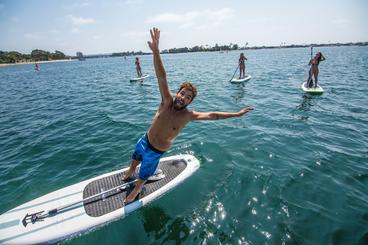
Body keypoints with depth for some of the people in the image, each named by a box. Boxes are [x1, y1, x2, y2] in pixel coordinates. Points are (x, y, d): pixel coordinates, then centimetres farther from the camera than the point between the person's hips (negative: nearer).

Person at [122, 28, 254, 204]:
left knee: (143, 177, 16)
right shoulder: (167, 101, -22)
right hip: (144, 140, 3)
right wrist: (155, 51, -44)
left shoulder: (188, 115, -24)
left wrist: (236, 114, -20)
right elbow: (161, 77, -33)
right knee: (135, 159, 31)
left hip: (156, 151, -2)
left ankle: (135, 191, 50)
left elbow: (212, 115, -19)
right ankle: (129, 174, 65)